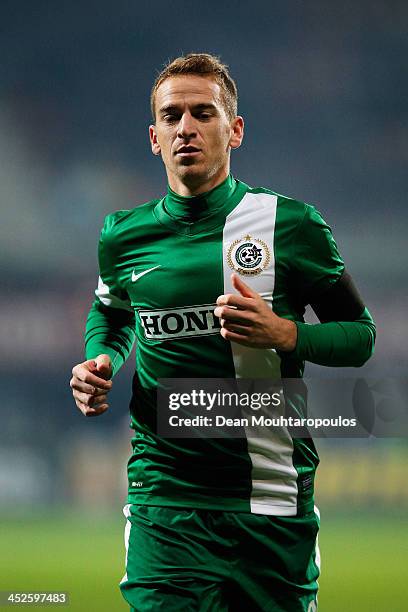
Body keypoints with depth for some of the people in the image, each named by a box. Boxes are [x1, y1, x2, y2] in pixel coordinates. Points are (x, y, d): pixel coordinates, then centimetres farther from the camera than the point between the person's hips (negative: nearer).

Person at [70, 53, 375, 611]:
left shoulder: (291, 225, -2)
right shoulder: (123, 235, 6)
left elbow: (360, 334, 6)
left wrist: (285, 334, -13)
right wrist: (101, 361, 6)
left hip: (273, 498, -1)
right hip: (163, 502, 1)